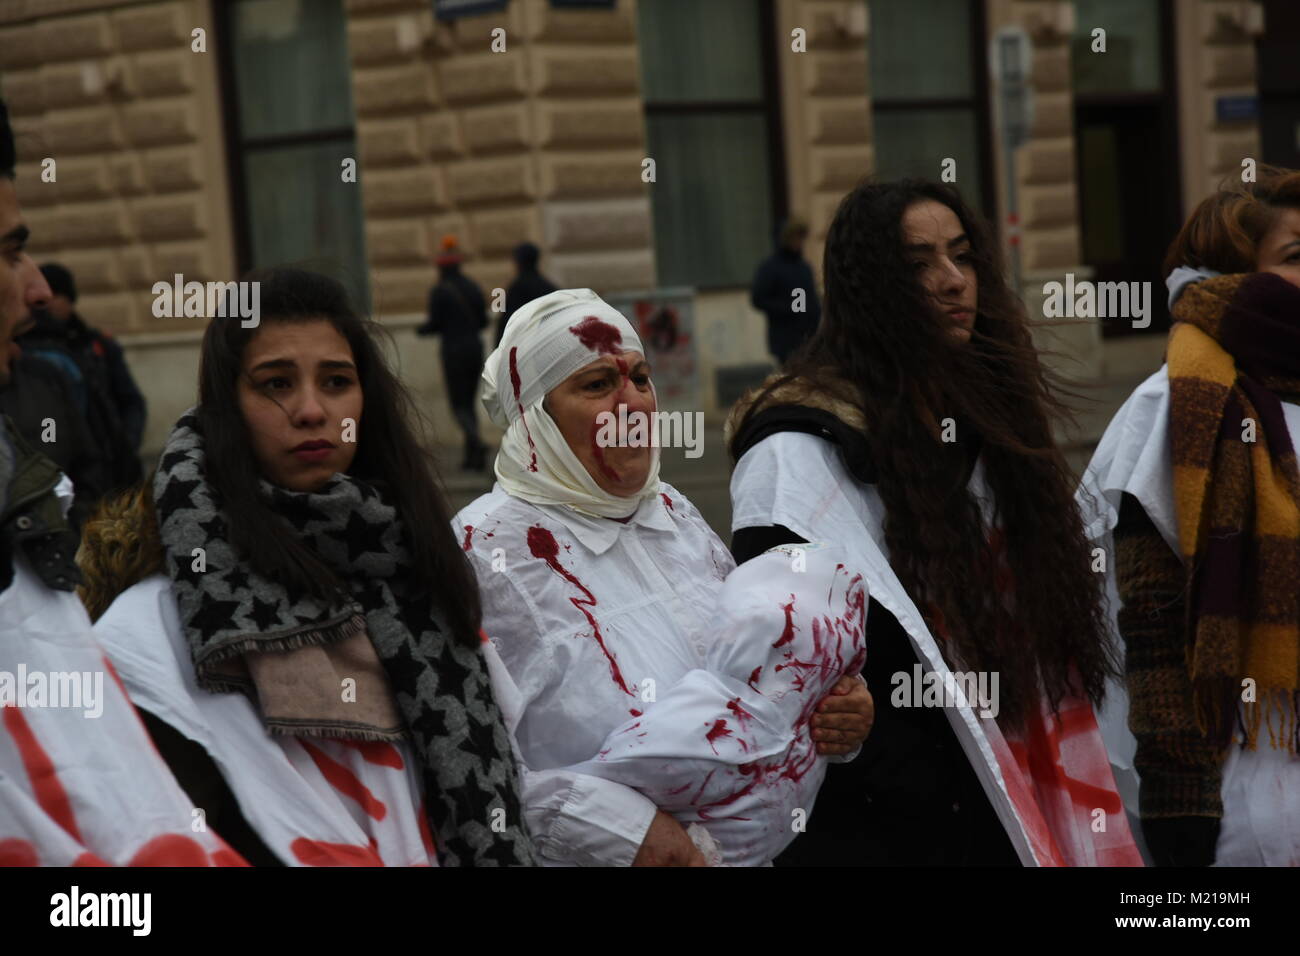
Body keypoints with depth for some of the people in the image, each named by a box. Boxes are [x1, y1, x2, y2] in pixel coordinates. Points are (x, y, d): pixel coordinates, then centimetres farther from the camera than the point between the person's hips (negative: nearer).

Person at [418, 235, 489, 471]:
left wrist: (420, 330, 11)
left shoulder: (439, 291, -8)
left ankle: (477, 443, -26)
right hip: (475, 348, 5)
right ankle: (472, 456, 9)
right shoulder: (473, 287, 9)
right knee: (469, 402, 13)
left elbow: (435, 324, -10)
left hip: (454, 351, -5)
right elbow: (483, 320, 10)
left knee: (459, 405, -2)